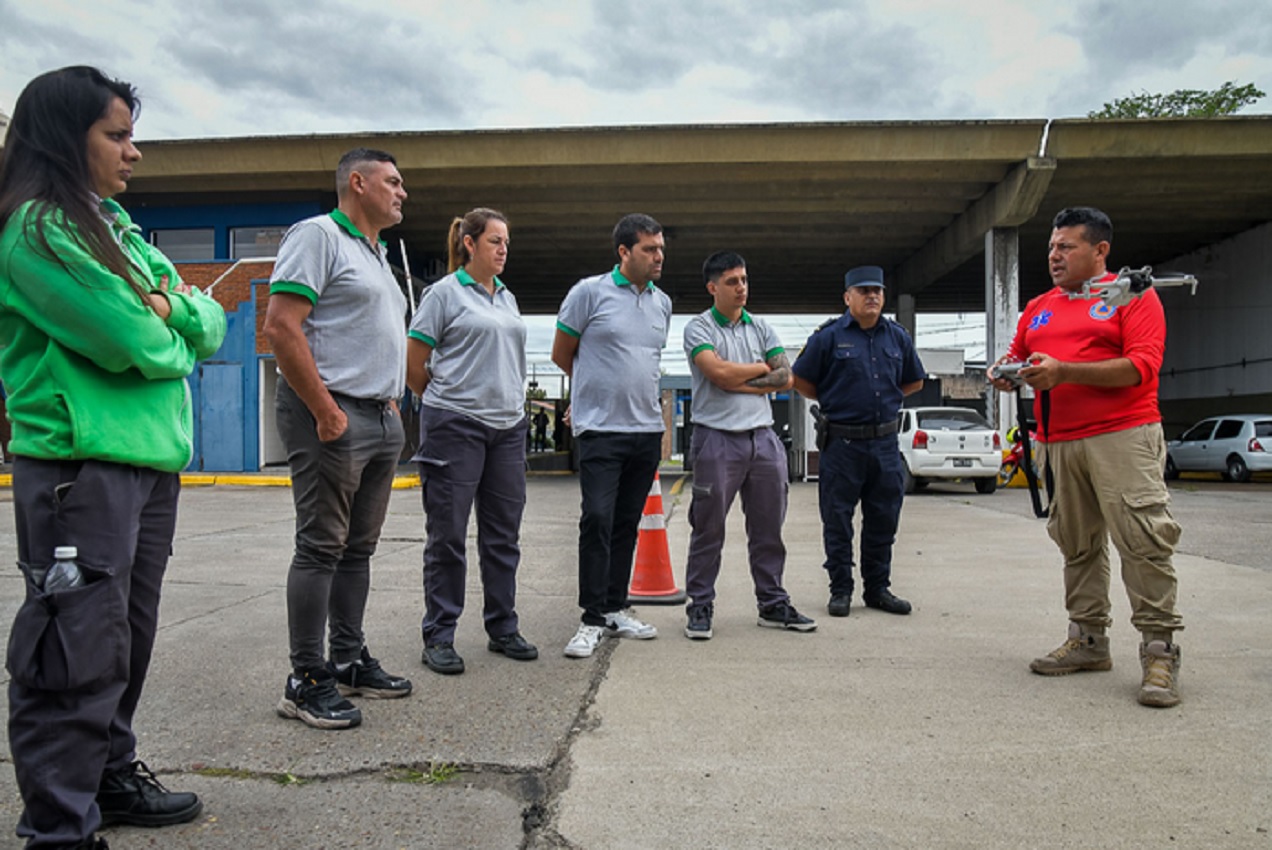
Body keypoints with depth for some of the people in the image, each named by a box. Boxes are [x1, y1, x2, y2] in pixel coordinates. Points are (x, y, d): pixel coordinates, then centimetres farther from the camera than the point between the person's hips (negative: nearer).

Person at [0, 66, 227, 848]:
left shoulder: (117, 227, 17)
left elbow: (211, 326, 13)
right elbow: (131, 341, -18)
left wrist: (170, 307, -7)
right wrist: (171, 339, 2)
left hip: (153, 459, 9)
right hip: (80, 466, -8)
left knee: (129, 637, 16)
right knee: (80, 647, -4)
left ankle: (111, 778, 31)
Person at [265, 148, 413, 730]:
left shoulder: (377, 255, 22)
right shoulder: (317, 235, -6)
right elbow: (281, 326, -16)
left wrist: (391, 401, 15)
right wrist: (326, 412, -19)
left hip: (381, 419, 9)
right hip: (333, 416, -9)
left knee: (358, 547, 13)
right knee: (321, 547, -5)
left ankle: (349, 661, 23)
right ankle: (306, 681, 4)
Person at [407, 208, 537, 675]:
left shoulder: (508, 298, 16)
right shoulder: (444, 293, -4)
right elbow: (414, 362, -3)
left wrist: (509, 401, 16)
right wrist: (443, 400, 8)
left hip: (508, 426, 6)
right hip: (455, 426, -6)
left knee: (503, 534, 11)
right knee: (448, 535, 1)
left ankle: (503, 629, 22)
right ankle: (438, 637, 11)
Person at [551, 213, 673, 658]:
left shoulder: (662, 302, 14)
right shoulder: (590, 292, -4)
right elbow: (561, 354, 4)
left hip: (647, 429, 6)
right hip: (601, 428, -5)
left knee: (627, 522, 10)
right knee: (597, 520, -9)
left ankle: (616, 608, 21)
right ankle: (593, 619, 0)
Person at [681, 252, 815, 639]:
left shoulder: (761, 328, 13)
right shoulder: (698, 327, -1)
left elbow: (786, 378, 3)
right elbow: (718, 372, -16)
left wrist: (739, 382, -8)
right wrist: (763, 368, -1)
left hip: (763, 437, 5)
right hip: (717, 438, -5)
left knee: (768, 529, 11)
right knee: (708, 530, 1)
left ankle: (773, 604, 22)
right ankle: (700, 607, 12)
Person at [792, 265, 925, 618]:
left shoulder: (897, 336, 10)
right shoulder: (829, 336, -3)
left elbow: (914, 381, 23)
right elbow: (800, 380, 1)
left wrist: (885, 399, 12)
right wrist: (834, 402, 6)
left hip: (885, 443, 4)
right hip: (842, 443, -4)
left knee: (883, 520, 10)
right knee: (838, 521, 3)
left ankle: (878, 588, 23)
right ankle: (840, 590, 14)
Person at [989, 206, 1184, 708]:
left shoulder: (1132, 294, 2)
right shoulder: (1039, 307, 20)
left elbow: (1143, 365, -10)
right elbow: (1017, 352, 23)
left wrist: (1064, 371, -18)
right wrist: (1006, 370, -2)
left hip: (1122, 436, -6)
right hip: (1060, 443, 6)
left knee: (1142, 540, -10)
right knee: (1076, 545, 9)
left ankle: (1159, 651, -2)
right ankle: (1088, 640, 18)